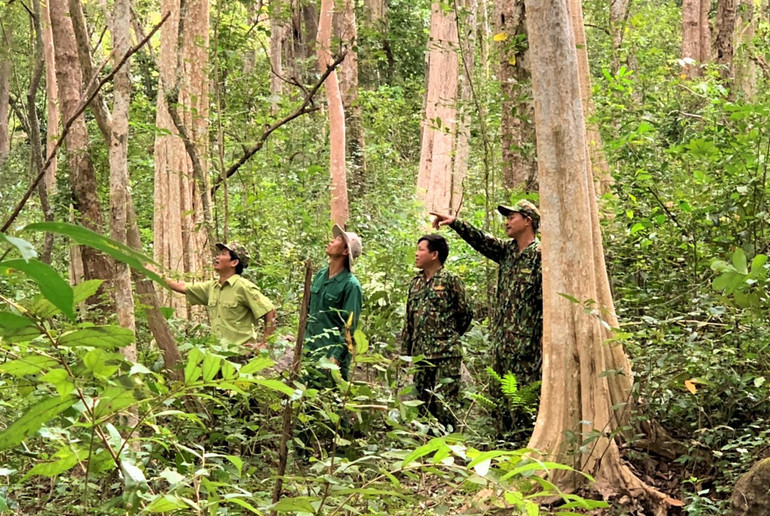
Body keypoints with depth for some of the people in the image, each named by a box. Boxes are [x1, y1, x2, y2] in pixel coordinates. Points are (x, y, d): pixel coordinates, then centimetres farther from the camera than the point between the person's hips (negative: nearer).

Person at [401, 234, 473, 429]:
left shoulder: (450, 280, -5)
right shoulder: (416, 282, 14)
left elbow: (465, 313, 1)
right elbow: (409, 320, 18)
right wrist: (405, 351, 15)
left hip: (446, 354, -6)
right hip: (421, 354, 7)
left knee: (444, 404, -7)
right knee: (423, 402, 10)